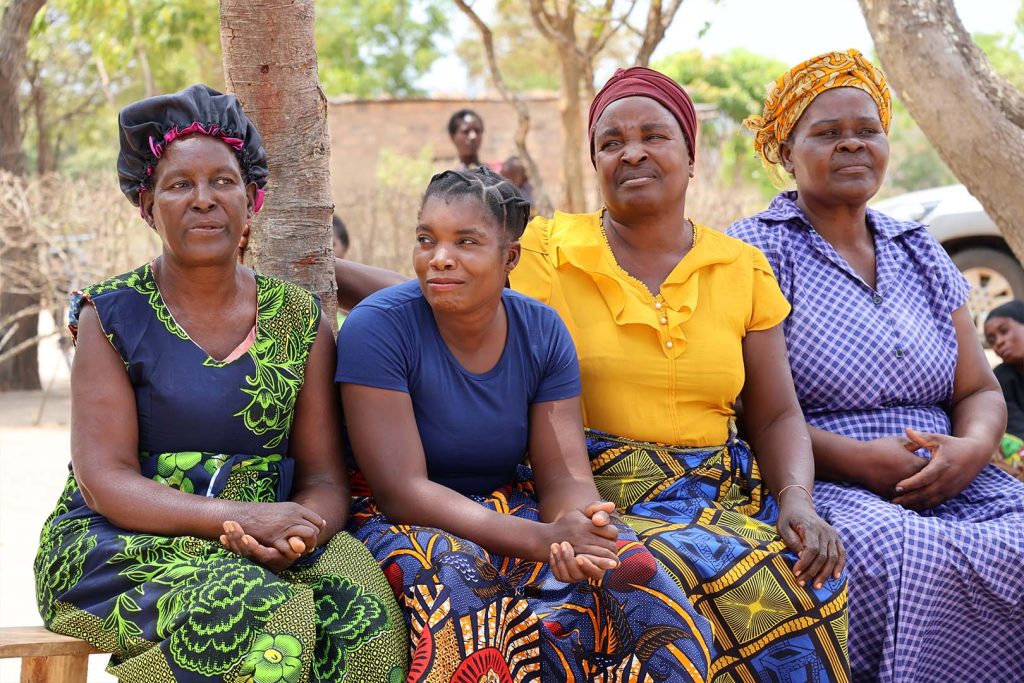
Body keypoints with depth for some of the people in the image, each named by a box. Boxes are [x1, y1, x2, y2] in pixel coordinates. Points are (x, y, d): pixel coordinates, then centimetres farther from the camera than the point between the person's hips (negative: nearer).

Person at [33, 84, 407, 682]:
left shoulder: (300, 320, 10)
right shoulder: (112, 317, 2)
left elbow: (326, 476, 6)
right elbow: (104, 480, -7)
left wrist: (304, 525, -19)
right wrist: (237, 517, -21)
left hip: (269, 542, 3)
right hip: (122, 545, -3)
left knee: (366, 610, -30)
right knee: (266, 616, -34)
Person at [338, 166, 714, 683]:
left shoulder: (542, 331, -1)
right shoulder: (378, 326, -15)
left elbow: (564, 476, -5)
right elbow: (403, 488, -21)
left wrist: (577, 525, -32)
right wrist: (542, 540, -32)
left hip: (517, 510, 4)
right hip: (409, 524, -3)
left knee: (636, 581, -24)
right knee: (460, 580, -38)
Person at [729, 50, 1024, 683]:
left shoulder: (921, 252, 20)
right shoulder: (754, 250, 3)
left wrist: (971, 449, -6)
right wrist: (857, 461, -17)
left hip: (949, 488, 5)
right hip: (821, 490, -5)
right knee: (914, 556, -35)